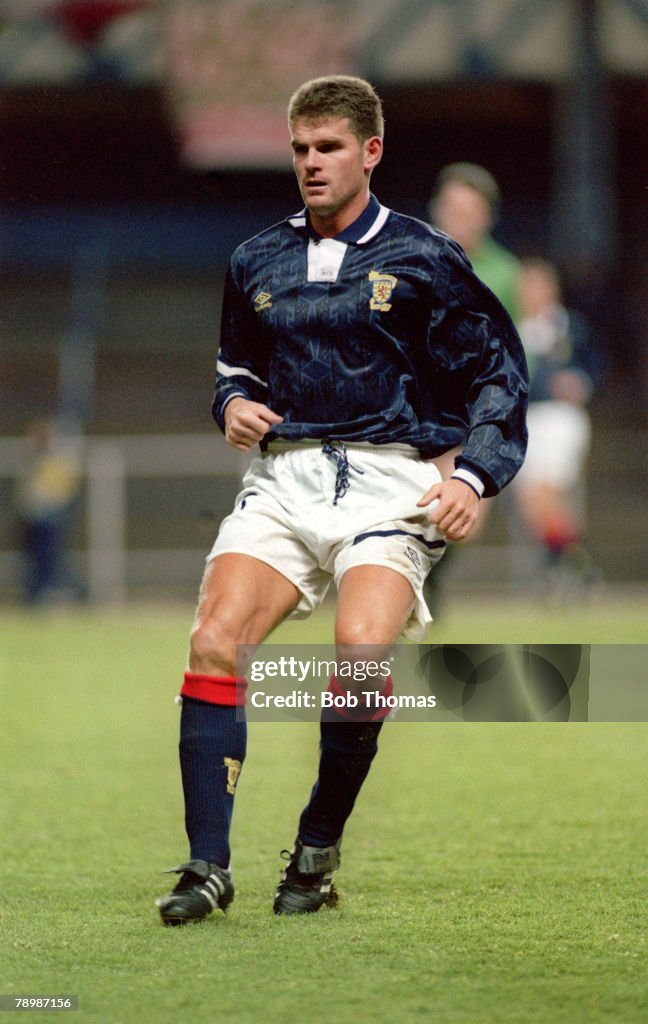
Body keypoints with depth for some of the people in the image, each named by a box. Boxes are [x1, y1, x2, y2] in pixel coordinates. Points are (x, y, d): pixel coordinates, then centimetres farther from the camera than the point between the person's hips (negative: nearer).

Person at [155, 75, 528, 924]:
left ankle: (317, 853, -8)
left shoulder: (422, 261, 3)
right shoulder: (258, 263, 15)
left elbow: (500, 375, 5)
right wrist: (234, 403, 6)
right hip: (285, 477, 4)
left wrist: (474, 478, -8)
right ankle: (208, 868, -15)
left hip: (390, 480, -4)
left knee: (363, 647, -28)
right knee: (214, 639, -19)